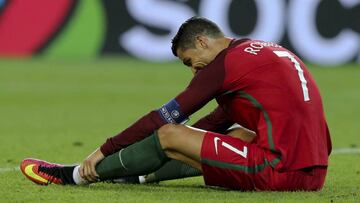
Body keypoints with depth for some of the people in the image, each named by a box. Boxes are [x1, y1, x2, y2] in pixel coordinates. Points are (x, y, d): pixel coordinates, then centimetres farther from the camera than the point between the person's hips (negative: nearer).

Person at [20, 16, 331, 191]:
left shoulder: (227, 61, -3)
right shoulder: (267, 50, 23)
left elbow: (166, 117, -1)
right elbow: (220, 119, 32)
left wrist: (104, 150, 6)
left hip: (280, 173, -9)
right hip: (314, 173, 9)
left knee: (169, 136, 0)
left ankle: (75, 175, 13)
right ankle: (139, 172, 36)